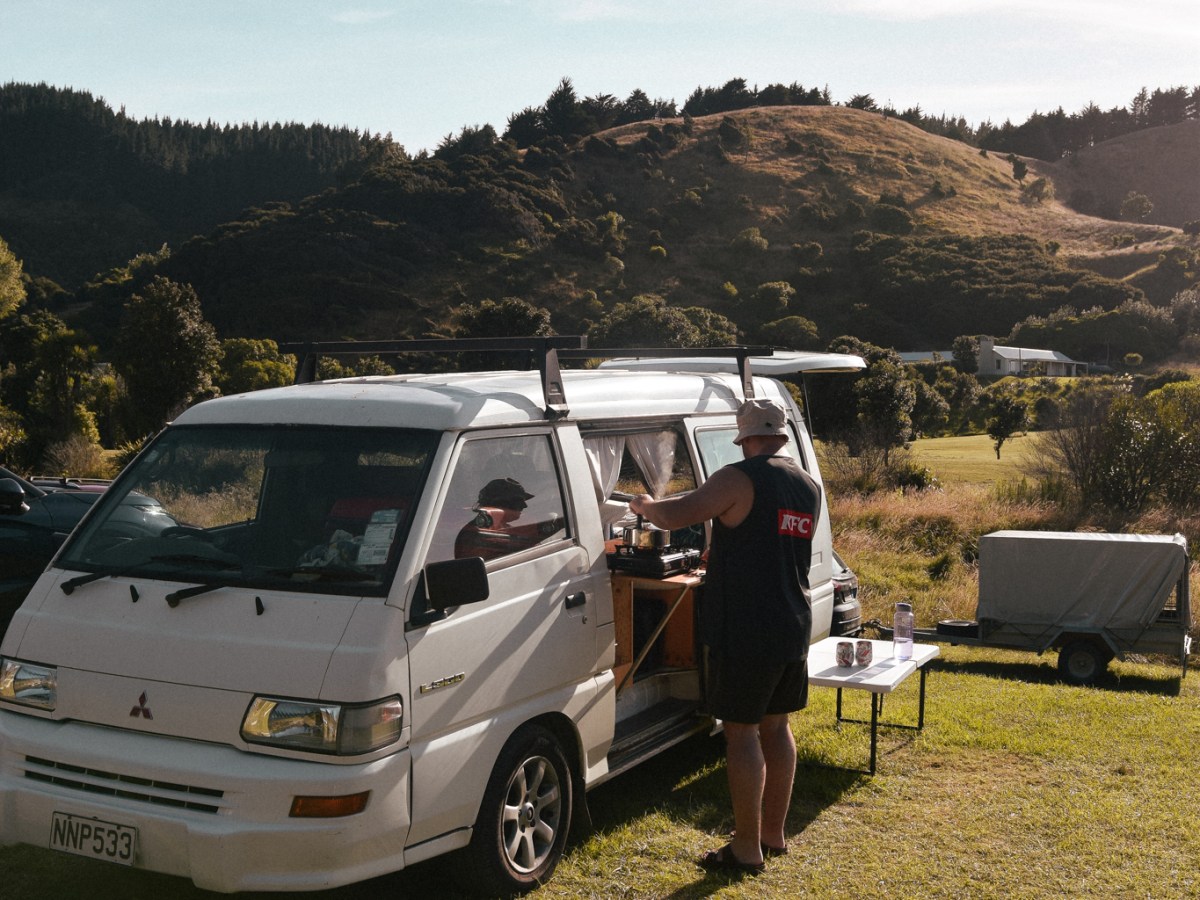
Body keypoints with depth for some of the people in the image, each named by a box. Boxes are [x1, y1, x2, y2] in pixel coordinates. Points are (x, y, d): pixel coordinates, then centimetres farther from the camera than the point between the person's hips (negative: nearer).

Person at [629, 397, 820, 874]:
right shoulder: (809, 487, 11)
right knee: (776, 726, 17)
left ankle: (747, 848, 7)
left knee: (741, 732, 1)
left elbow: (675, 515, -17)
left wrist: (643, 504, 4)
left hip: (745, 632, -8)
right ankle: (773, 833, 28)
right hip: (793, 628, 8)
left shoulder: (741, 478, -14)